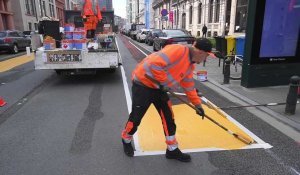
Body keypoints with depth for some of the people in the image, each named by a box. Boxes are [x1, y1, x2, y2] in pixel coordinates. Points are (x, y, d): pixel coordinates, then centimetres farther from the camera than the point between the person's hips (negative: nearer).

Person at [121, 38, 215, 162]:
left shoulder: (190, 66, 7)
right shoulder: (177, 50, -24)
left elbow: (189, 86, 17)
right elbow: (155, 64, -32)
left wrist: (197, 104, 15)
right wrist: (163, 81, -21)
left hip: (158, 87, 9)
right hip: (143, 83, -8)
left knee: (168, 117, 7)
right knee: (136, 118, 4)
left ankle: (172, 150, 22)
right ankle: (126, 140, 33)